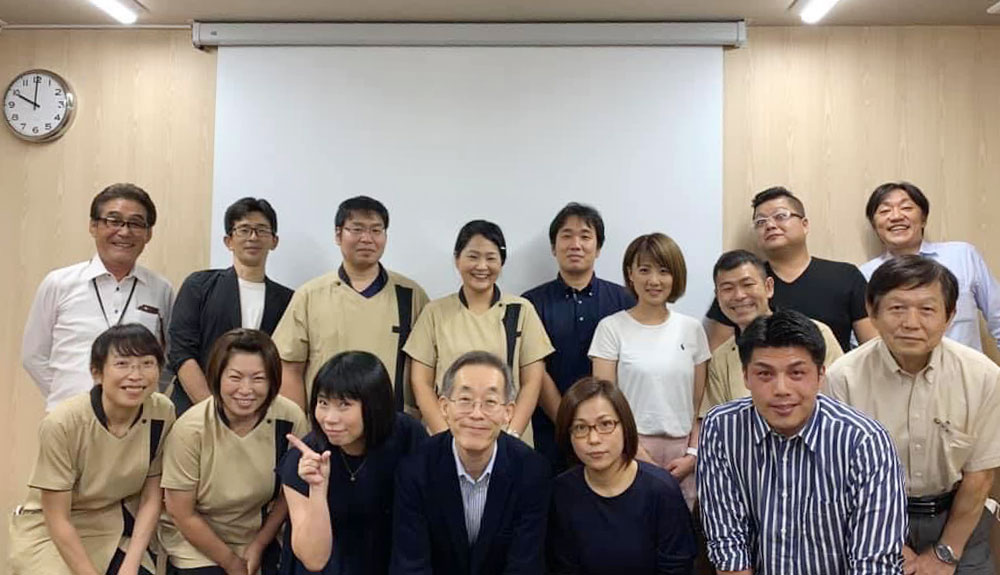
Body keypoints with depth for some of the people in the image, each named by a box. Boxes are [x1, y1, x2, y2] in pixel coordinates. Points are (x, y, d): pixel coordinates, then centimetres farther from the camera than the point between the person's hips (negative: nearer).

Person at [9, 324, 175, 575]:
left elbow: (151, 498, -6)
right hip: (50, 534, -2)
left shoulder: (162, 413, -16)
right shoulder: (62, 423, -25)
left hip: (118, 529, 2)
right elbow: (58, 520, -15)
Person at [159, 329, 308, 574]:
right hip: (196, 543, -2)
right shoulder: (190, 430, -22)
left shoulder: (291, 418, -18)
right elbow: (182, 514, -12)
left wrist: (259, 545, -1)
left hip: (263, 534, 2)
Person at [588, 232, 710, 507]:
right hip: (630, 450, -2)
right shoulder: (612, 328, -2)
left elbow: (700, 402, 9)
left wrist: (693, 454, 0)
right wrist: (637, 454, -9)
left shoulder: (691, 329, 8)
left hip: (681, 452, 3)